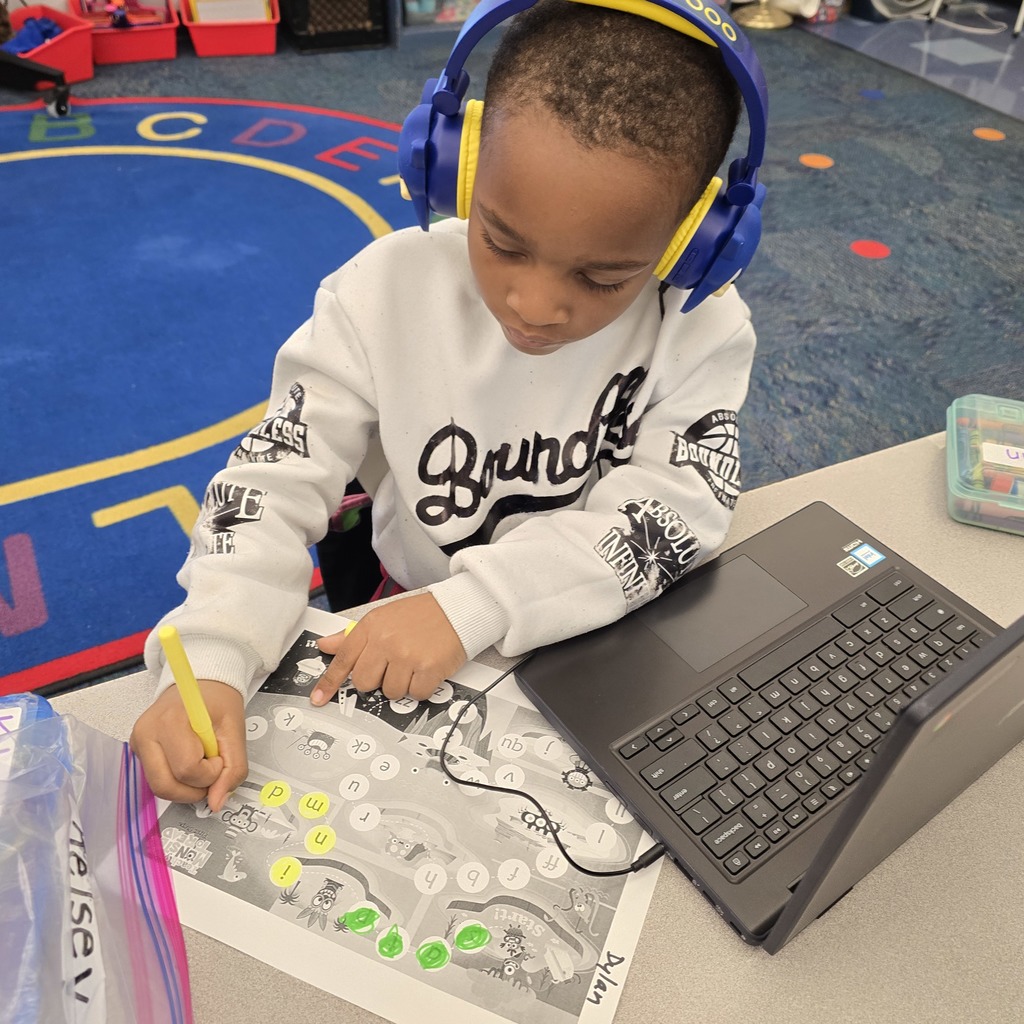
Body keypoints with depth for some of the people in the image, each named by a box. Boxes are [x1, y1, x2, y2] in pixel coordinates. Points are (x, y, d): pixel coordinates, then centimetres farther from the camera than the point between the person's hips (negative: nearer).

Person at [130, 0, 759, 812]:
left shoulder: (703, 326, -16)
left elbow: (677, 510, -19)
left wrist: (471, 606, -29)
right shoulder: (385, 293, -16)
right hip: (409, 649, 1)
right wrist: (210, 663, -28)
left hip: (618, 641, 0)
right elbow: (275, 484, -13)